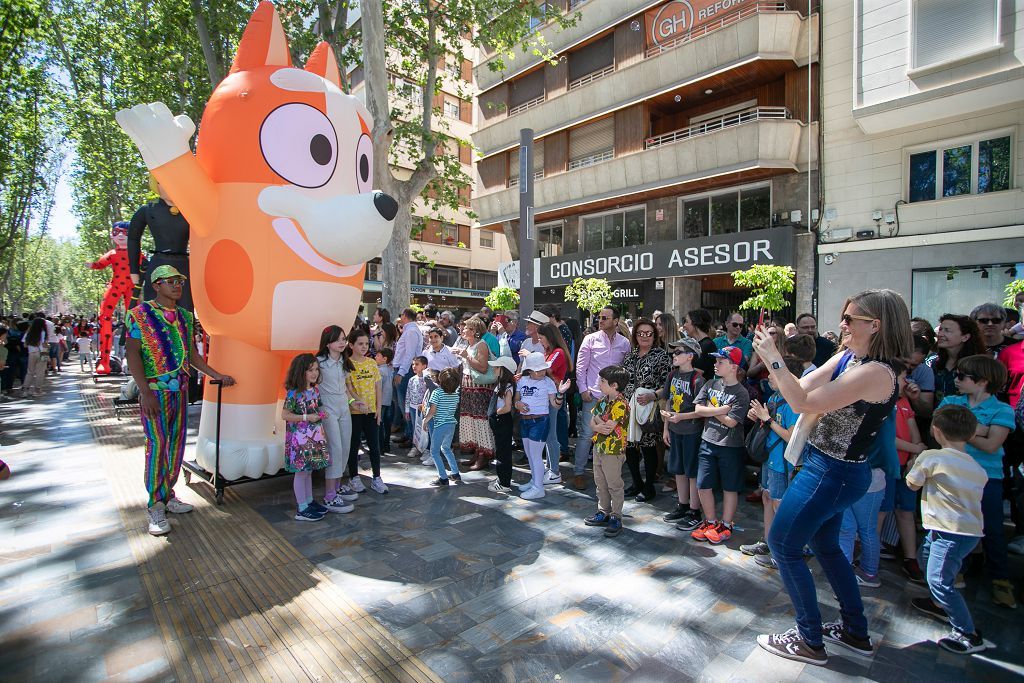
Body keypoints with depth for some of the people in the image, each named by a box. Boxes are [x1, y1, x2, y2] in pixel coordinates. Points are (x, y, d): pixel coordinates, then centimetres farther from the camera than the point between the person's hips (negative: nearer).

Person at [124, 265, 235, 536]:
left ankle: (167, 495, 24)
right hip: (155, 389, -6)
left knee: (176, 442, 10)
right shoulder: (140, 314, -4)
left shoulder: (184, 316, 12)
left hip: (181, 389, 6)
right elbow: (132, 354, -9)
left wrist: (216, 375, 10)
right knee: (157, 444, -4)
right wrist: (145, 393, -16)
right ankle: (155, 506, 6)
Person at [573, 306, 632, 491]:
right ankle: (578, 472, 11)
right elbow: (580, 366, 0)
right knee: (587, 434, -2)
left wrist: (623, 390, 4)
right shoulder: (591, 339, -2)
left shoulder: (624, 343, 5)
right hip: (593, 394, -2)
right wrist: (583, 389, -6)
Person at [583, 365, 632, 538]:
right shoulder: (603, 400, 8)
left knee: (614, 486, 4)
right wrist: (599, 427, -15)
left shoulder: (620, 405, -20)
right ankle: (603, 513, 33)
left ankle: (616, 519, 16)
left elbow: (607, 428, -26)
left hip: (613, 451, -9)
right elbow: (592, 422, 5)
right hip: (599, 447, 9)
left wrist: (597, 420, -9)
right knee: (600, 483, 19)